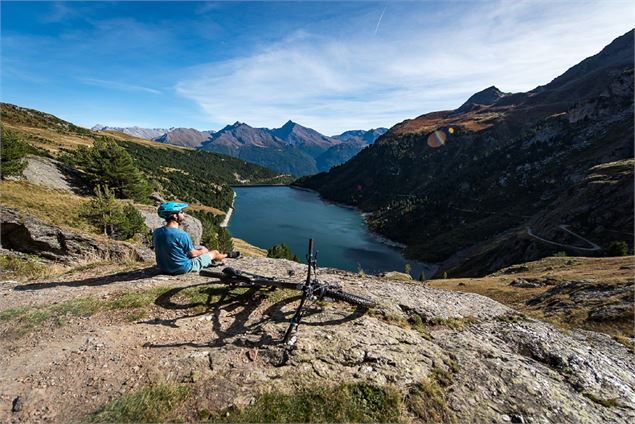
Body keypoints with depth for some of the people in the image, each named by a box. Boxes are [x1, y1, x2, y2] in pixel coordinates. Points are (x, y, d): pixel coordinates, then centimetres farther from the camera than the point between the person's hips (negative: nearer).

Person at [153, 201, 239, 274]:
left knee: (202, 248, 26)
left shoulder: (156, 233, -7)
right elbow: (192, 254, -16)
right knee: (214, 253, 12)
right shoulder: (181, 235, -29)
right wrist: (202, 251, 8)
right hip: (183, 269, -7)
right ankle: (227, 255, 46)